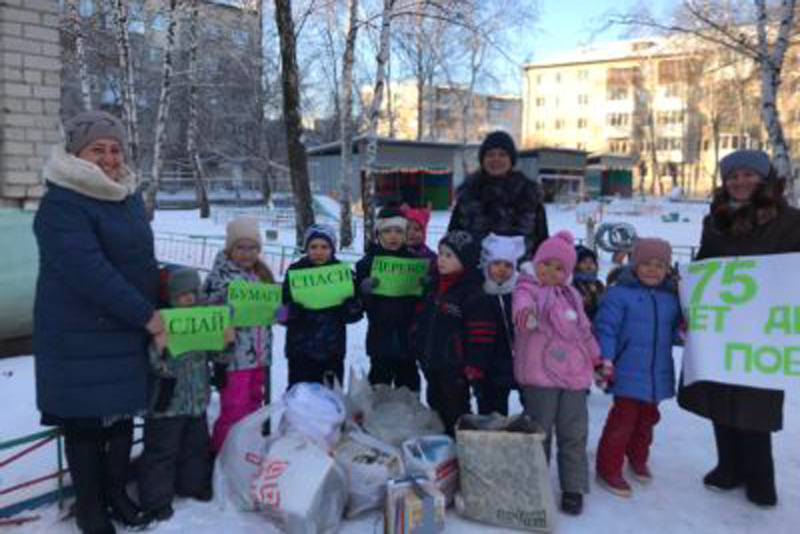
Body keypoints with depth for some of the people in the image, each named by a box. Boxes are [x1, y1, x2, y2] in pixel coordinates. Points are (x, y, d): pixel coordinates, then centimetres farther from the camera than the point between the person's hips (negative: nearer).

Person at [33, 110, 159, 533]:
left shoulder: (130, 198, 9)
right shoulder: (61, 204, -15)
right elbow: (90, 273, -24)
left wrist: (155, 311, 7)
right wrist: (148, 318, -21)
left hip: (129, 333, 7)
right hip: (80, 337, -7)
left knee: (123, 415, 15)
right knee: (85, 422, 6)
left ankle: (117, 493, 33)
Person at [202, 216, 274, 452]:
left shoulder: (263, 275, 12)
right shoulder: (219, 277, -7)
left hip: (260, 356, 6)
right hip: (233, 356, -6)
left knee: (253, 410, 15)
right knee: (234, 413, -1)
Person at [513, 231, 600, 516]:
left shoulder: (571, 295, 17)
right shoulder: (528, 289, -3)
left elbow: (584, 329, 27)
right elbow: (523, 300, -30)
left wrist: (597, 358, 26)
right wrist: (525, 310, -53)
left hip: (574, 375, 5)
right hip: (540, 376, -5)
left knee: (574, 434, 9)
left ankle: (573, 488, 22)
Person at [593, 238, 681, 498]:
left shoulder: (671, 296, 9)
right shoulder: (620, 293, -9)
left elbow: (675, 330, 16)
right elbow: (606, 328, -13)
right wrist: (605, 361, -18)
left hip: (658, 374, 6)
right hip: (628, 373, -6)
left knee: (647, 418, 19)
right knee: (623, 419, -3)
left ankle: (638, 460, 41)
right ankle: (608, 470, 11)